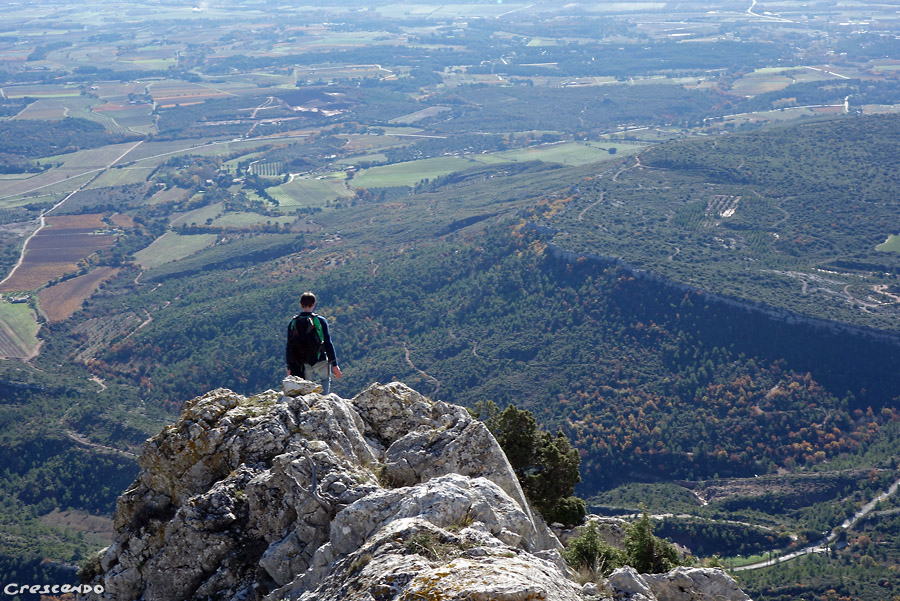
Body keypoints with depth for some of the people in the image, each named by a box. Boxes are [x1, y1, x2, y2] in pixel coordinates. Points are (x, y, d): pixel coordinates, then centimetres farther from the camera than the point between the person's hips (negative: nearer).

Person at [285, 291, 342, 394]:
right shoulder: (320, 321, -5)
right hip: (320, 362, -3)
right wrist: (334, 365, -3)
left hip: (303, 365, 3)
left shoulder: (292, 323, 2)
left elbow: (289, 347, 5)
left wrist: (289, 368, 13)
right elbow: (328, 343, -7)